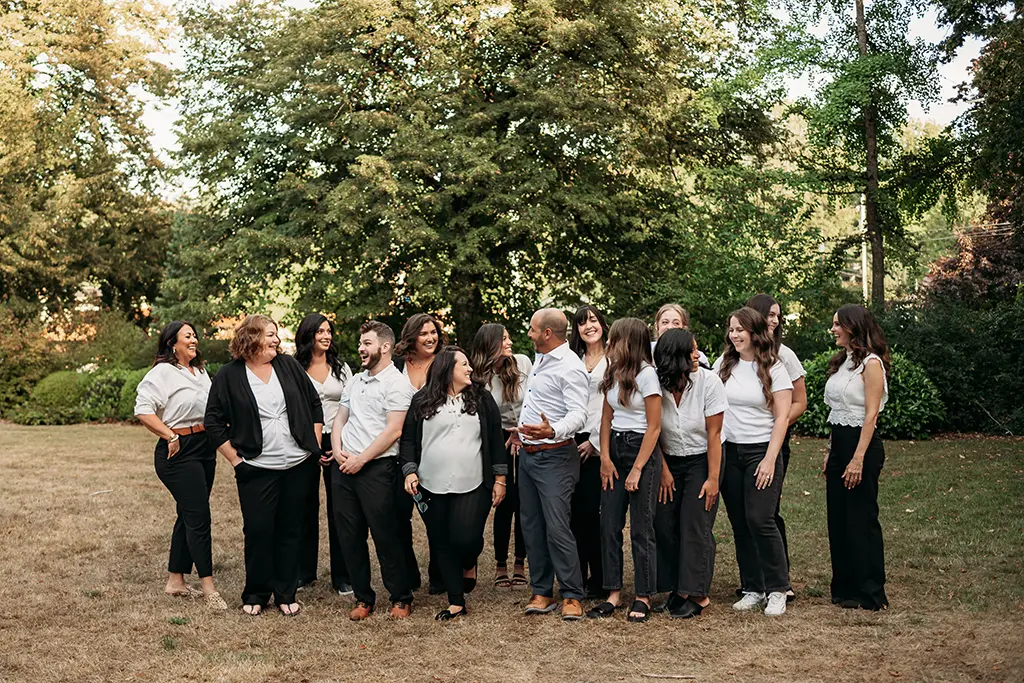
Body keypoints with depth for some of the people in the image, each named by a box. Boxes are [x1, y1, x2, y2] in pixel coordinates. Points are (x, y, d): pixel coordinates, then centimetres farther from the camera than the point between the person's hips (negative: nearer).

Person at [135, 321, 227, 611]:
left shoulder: (201, 372, 15)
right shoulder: (162, 372, -11)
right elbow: (143, 410, -18)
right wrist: (171, 436, -19)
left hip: (205, 449, 9)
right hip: (179, 453, -9)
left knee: (189, 516, 13)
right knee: (198, 517, -10)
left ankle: (175, 580, 23)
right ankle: (208, 587, -6)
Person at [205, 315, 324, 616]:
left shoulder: (289, 365, 4)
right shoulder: (229, 376, -4)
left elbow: (314, 404, 11)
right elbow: (214, 422, -1)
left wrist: (315, 444, 6)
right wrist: (236, 460, -5)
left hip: (299, 466, 3)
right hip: (257, 469, -3)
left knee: (291, 530, 8)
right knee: (258, 531, 0)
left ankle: (285, 594, 20)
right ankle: (255, 594, 17)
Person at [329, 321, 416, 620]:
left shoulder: (397, 383, -6)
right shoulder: (355, 381, 18)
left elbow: (393, 430, -13)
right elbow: (340, 419, 18)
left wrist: (361, 459, -14)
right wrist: (337, 451, -1)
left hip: (376, 468, -7)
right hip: (343, 468, 7)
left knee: (385, 535, -3)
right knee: (350, 535, 8)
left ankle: (401, 598, 10)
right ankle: (363, 598, 19)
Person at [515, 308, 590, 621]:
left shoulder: (570, 367, -15)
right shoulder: (540, 360, 14)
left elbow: (578, 414, -25)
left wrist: (553, 431, -40)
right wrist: (520, 429, 30)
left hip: (554, 457, -9)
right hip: (528, 454, 9)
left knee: (557, 527, -12)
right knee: (532, 526, 10)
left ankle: (572, 596, -3)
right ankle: (542, 592, 17)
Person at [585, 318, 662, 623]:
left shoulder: (646, 374, -12)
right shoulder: (612, 373, 9)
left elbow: (654, 427, -13)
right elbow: (606, 418, 11)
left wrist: (637, 469, -15)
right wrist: (605, 457, 0)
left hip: (641, 450, -7)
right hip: (614, 451, 7)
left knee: (641, 528, -1)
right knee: (609, 525, 5)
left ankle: (643, 597, 8)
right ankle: (614, 593, 13)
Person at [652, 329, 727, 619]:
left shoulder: (709, 381, -16)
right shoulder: (658, 385, -10)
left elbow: (714, 435, -14)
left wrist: (713, 479, -15)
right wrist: (664, 471, -2)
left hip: (702, 461, -3)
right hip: (671, 462, 3)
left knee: (695, 523, -10)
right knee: (664, 524, -3)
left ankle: (697, 593, -4)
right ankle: (675, 589, 10)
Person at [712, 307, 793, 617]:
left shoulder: (774, 369, -2)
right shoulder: (723, 365, 8)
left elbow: (781, 418, -4)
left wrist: (770, 459, -12)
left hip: (761, 451, -4)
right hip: (728, 452, 4)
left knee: (760, 520, -13)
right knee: (740, 524, 5)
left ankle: (777, 591, -1)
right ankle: (752, 590, 13)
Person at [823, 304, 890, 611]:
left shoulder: (870, 363, -11)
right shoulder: (842, 362, 14)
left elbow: (870, 415, -16)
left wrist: (858, 459, -20)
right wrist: (830, 453, 15)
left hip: (862, 444, -9)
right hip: (838, 444, 9)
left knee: (862, 519, -3)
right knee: (838, 519, 11)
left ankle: (871, 594, 6)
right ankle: (845, 588, 20)